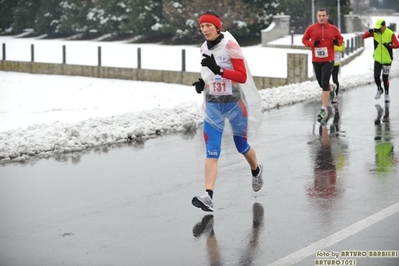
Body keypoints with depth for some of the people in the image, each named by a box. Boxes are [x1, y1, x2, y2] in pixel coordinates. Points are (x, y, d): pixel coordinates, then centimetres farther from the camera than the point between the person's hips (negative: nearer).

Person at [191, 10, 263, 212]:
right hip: (212, 105, 4)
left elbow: (242, 76, -20)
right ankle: (208, 197, -18)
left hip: (234, 104, -4)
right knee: (211, 151, -9)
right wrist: (202, 82, 1)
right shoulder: (204, 48, 5)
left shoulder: (230, 45, -15)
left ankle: (256, 170, 49)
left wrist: (219, 70, -31)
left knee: (241, 146, 15)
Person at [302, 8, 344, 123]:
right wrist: (312, 43, -12)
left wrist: (337, 42, -10)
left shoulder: (333, 28, 1)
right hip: (316, 61, 3)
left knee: (324, 84, -13)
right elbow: (304, 39, 8)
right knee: (321, 84, 14)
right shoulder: (311, 28, 0)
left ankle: (323, 110, -10)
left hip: (328, 60, -2)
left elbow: (340, 38, 13)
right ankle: (331, 88, 52)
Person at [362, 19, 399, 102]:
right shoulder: (375, 33, -5)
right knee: (376, 76, -7)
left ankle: (387, 94, 25)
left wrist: (389, 45, -32)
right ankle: (379, 89, 22)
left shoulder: (390, 34, -13)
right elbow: (363, 36, -7)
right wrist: (370, 31, -22)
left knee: (385, 78, 4)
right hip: (377, 59, 2)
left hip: (387, 60, -2)